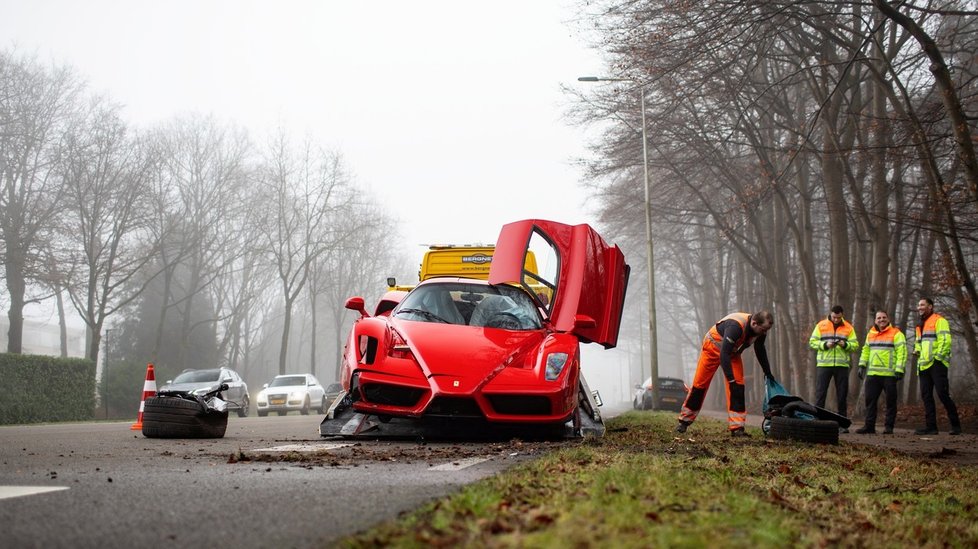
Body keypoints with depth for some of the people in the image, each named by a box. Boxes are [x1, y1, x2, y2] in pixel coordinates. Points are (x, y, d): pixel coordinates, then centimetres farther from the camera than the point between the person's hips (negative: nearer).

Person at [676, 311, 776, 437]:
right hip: (713, 347, -6)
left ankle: (737, 428, -13)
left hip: (732, 352, 6)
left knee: (738, 386, -12)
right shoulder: (736, 326, -40)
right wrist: (731, 380, -42)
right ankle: (684, 421, 16)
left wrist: (768, 373, 13)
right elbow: (724, 354, -41)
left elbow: (760, 351, 6)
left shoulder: (760, 330, -16)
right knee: (700, 384, 1)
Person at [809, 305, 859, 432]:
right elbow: (812, 342, 2)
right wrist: (825, 345, -13)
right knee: (820, 393, -1)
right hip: (823, 364, -1)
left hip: (842, 365, 1)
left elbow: (855, 345, 5)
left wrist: (845, 345, -14)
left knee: (842, 395, 5)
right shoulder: (821, 326, 4)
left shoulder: (848, 328, 7)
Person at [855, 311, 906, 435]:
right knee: (870, 400, 4)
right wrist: (862, 365, 16)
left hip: (889, 374, -5)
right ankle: (869, 425, 9)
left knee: (890, 401, 0)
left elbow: (902, 352, -8)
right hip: (872, 373, 5)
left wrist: (899, 369, -15)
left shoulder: (896, 334, -2)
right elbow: (865, 350, 25)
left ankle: (889, 426, 6)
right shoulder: (870, 334, 17)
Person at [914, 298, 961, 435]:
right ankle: (930, 426, 5)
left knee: (943, 394, -10)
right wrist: (917, 351, 10)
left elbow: (945, 340, -13)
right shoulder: (920, 326, 23)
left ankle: (955, 425, -1)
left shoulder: (939, 320, -3)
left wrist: (938, 357, -19)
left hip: (937, 364, -8)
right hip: (924, 365, 8)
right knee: (926, 396, 4)